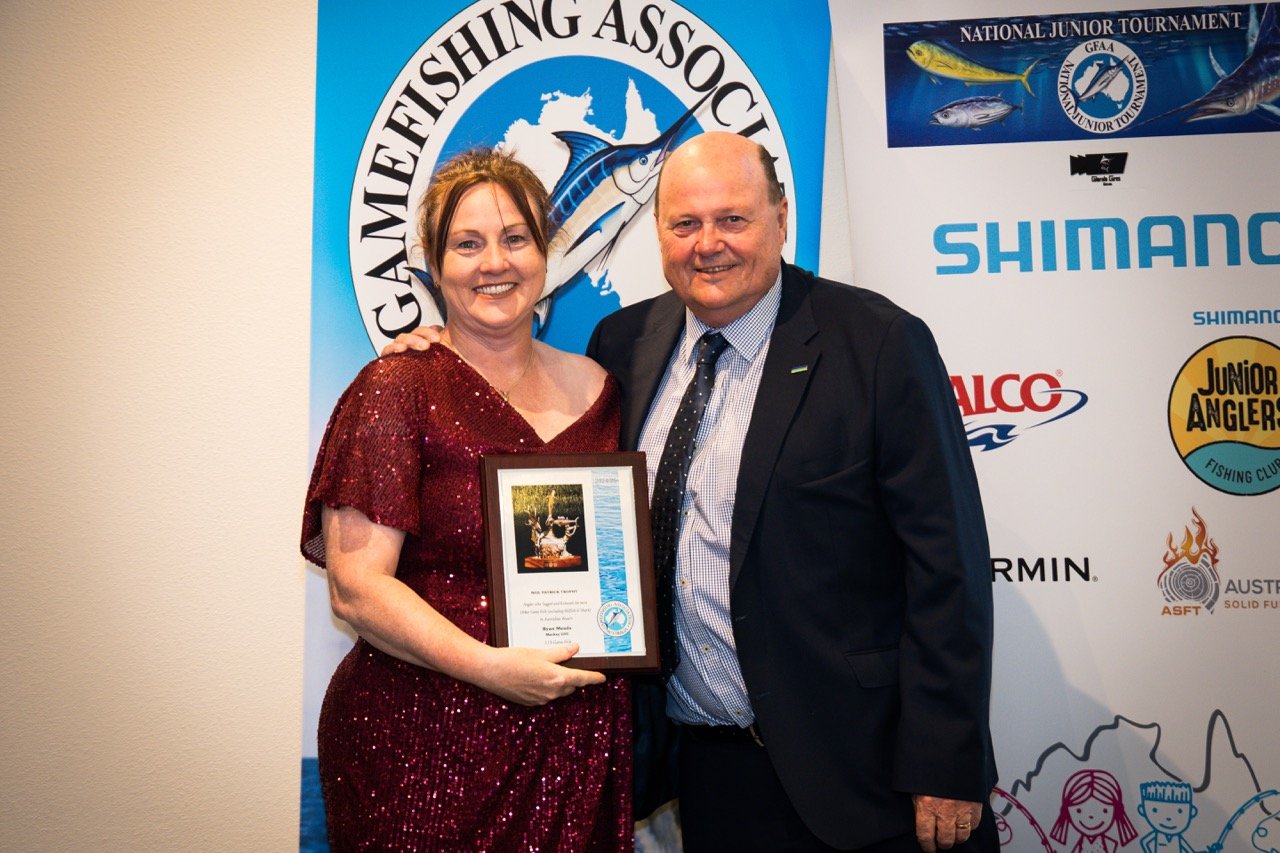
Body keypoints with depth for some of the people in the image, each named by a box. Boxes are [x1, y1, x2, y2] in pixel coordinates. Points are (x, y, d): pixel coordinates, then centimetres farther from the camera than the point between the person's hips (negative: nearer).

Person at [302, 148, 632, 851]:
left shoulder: (593, 387, 6)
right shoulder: (397, 389, -8)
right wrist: (489, 666, -21)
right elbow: (356, 586, -12)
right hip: (427, 738, -4)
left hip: (579, 735, 5)